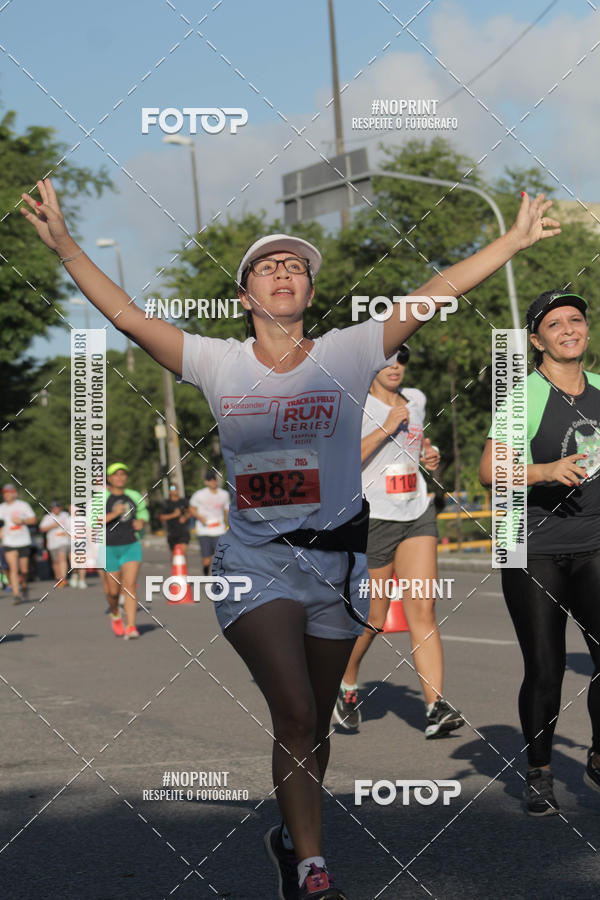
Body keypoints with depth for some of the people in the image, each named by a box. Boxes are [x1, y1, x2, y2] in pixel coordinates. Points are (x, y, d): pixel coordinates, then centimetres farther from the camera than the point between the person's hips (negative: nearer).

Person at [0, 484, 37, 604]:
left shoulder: (22, 505, 1)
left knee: (24, 570, 4)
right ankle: (16, 594, -13)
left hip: (23, 541, 0)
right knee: (13, 568, -12)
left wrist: (22, 521, -15)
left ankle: (23, 585, 34)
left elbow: (33, 520, 2)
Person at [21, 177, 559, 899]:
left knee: (313, 725, 11)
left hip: (336, 561, 2)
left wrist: (514, 241, -9)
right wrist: (64, 245, -10)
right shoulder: (219, 364, 3)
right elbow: (127, 315, -3)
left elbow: (435, 293, -5)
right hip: (254, 560, -1)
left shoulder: (347, 356, 1)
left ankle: (292, 835, 34)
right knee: (296, 716, -16)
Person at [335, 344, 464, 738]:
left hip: (418, 514, 5)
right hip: (373, 517, -4)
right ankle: (347, 685, 33)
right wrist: (386, 428, -23)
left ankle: (436, 708, -17)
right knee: (373, 618, 5)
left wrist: (431, 453, 12)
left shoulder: (416, 399, 12)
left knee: (423, 609, -9)